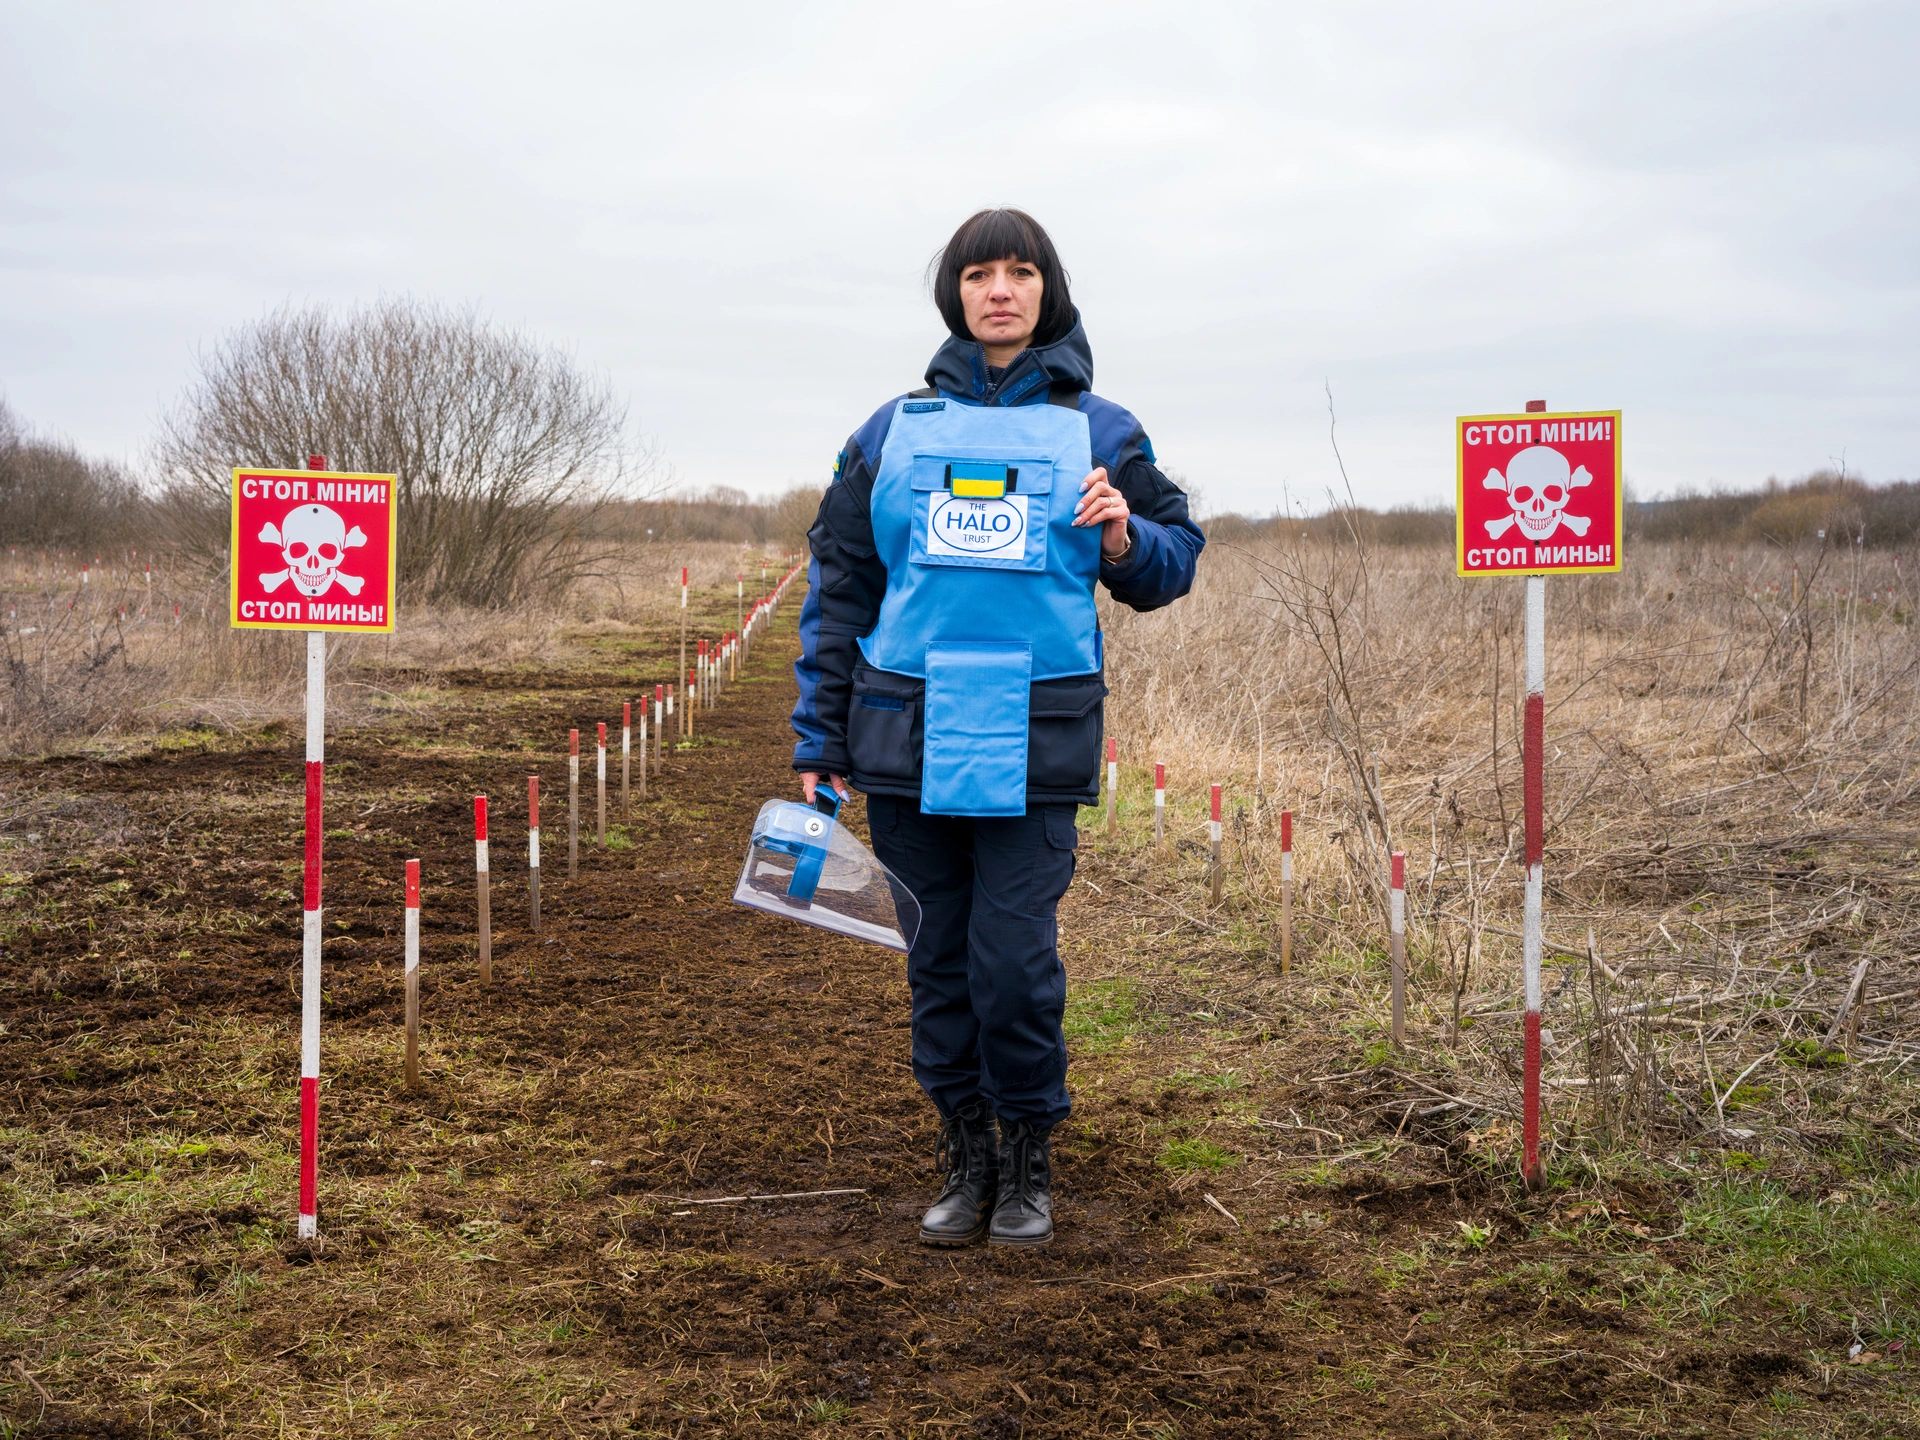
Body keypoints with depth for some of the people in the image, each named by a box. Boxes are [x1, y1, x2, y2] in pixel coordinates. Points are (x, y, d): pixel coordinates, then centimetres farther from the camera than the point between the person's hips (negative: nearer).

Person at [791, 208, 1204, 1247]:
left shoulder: (1098, 433, 7)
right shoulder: (894, 431, 9)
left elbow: (1174, 564, 12)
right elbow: (838, 588, 11)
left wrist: (1123, 537, -11)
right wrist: (818, 741, 7)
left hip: (1033, 749, -2)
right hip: (909, 738, 2)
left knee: (1014, 963, -6)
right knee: (941, 956, 9)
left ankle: (1029, 1161, 14)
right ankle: (964, 1158, 23)